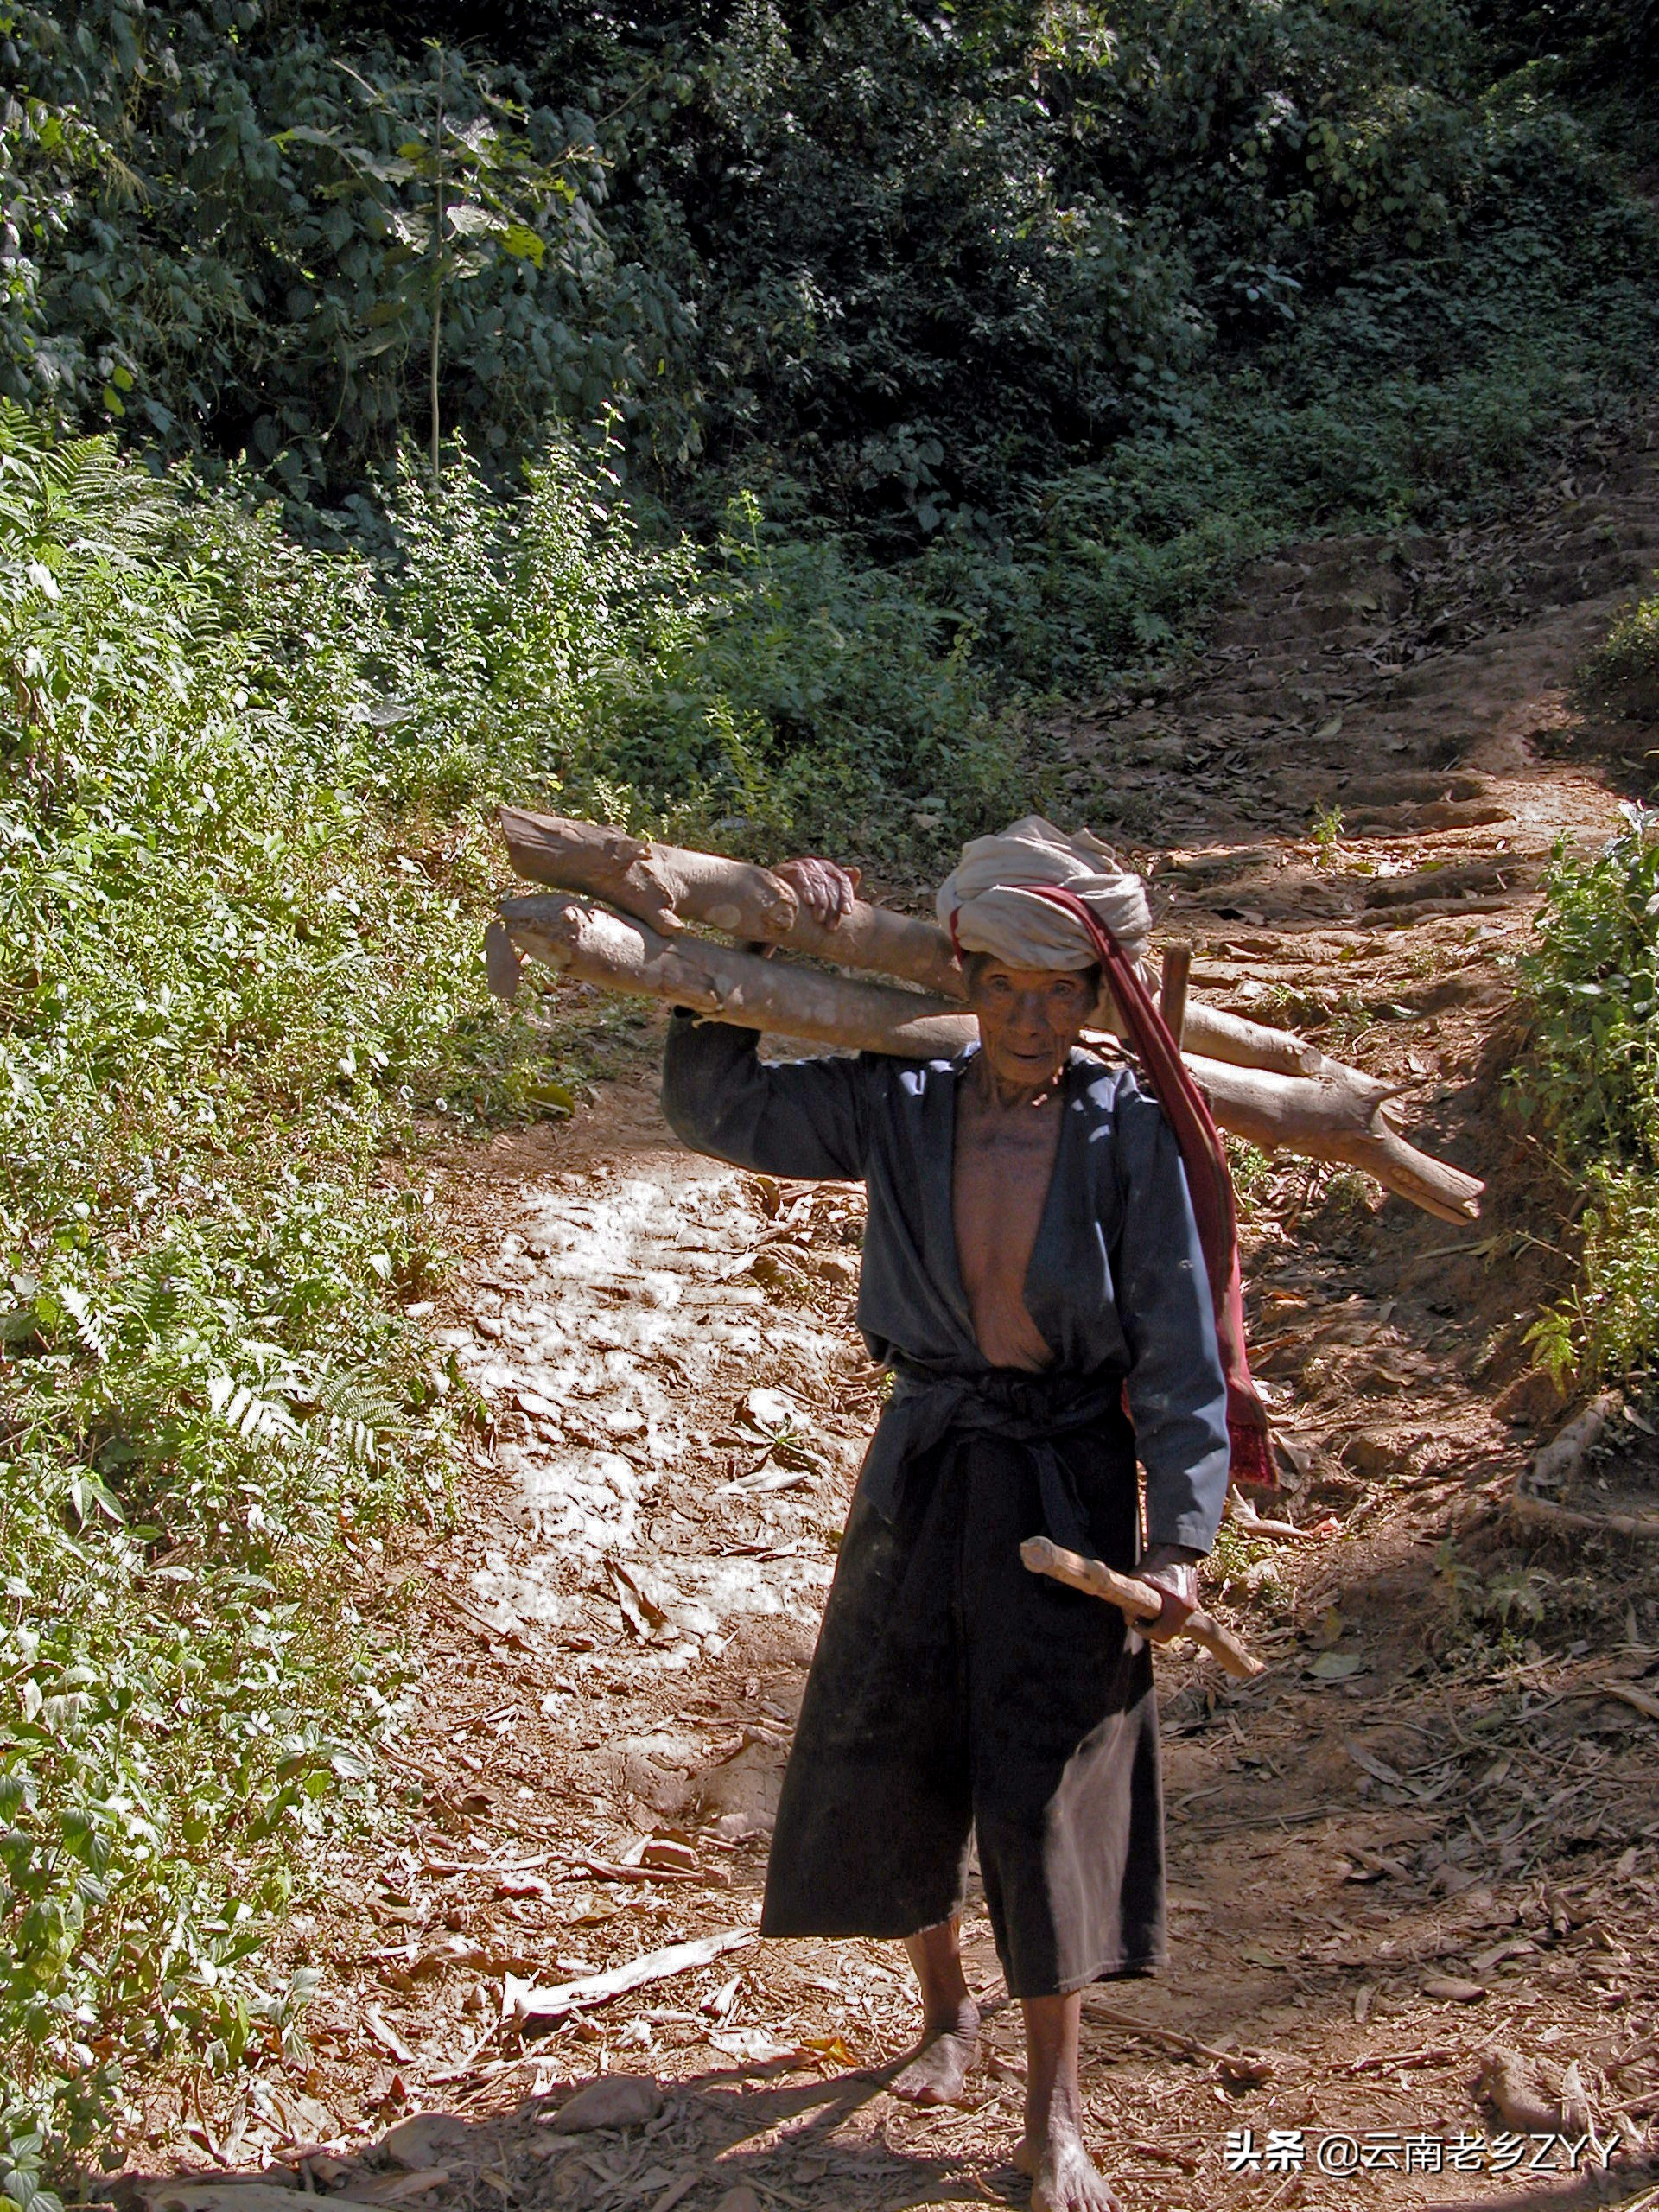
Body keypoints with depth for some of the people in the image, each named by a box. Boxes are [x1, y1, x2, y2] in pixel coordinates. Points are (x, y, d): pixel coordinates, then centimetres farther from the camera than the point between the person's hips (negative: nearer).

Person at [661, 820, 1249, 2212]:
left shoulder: (1129, 1135, -12)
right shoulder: (897, 1107, -5)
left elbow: (1179, 1349, -10)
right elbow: (717, 1108, 3)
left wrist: (1181, 1538, -17)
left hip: (1071, 1483, -3)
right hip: (925, 1469, 3)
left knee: (1051, 1784, -1)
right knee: (887, 1760, 11)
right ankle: (946, 2011, 39)